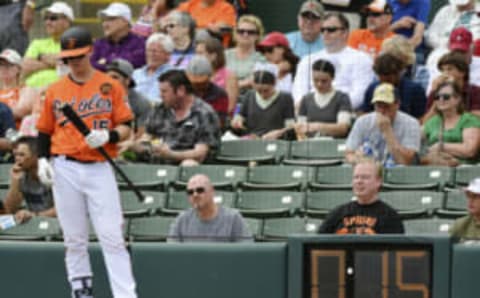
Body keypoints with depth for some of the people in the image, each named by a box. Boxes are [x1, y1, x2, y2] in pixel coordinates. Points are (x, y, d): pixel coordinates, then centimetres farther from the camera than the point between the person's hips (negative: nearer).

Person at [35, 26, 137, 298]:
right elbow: (45, 130, 15)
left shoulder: (110, 86, 3)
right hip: (65, 170, 2)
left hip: (99, 169, -2)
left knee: (112, 237, -9)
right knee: (74, 239, 6)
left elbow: (126, 127, 2)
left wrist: (108, 136, -18)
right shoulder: (55, 91, 10)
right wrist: (43, 159, 0)